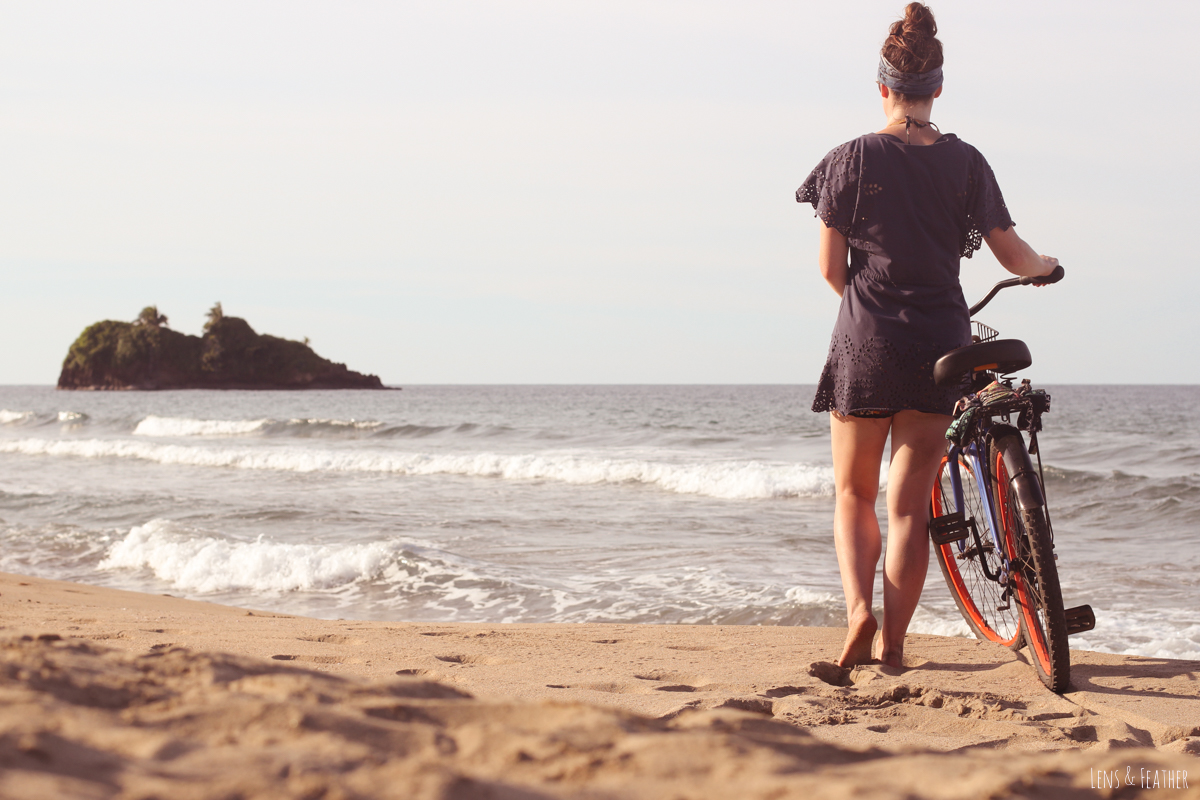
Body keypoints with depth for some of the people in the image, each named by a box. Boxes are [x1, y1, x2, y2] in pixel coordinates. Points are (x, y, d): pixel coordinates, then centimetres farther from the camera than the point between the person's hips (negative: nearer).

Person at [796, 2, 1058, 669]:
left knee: (854, 494, 14)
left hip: (866, 342, -1)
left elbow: (831, 265, -4)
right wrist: (1045, 265, 27)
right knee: (912, 502, 7)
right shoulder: (965, 162, 0)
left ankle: (859, 609, -7)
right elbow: (1011, 252, 4)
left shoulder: (852, 160, -5)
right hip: (941, 343, 1)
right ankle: (894, 640, 5)